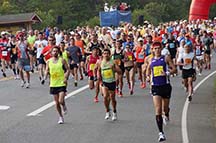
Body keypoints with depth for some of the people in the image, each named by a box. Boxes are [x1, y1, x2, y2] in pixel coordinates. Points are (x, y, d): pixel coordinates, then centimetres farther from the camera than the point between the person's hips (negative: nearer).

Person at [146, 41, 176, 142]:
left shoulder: (166, 58, 0)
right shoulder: (150, 60, 8)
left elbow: (174, 69, -3)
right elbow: (148, 69, 25)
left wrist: (167, 73, -20)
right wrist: (148, 76, 6)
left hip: (165, 85, -1)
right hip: (155, 87, 1)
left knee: (165, 108, 14)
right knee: (158, 110, -11)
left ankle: (166, 115, 54)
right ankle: (161, 133, -12)